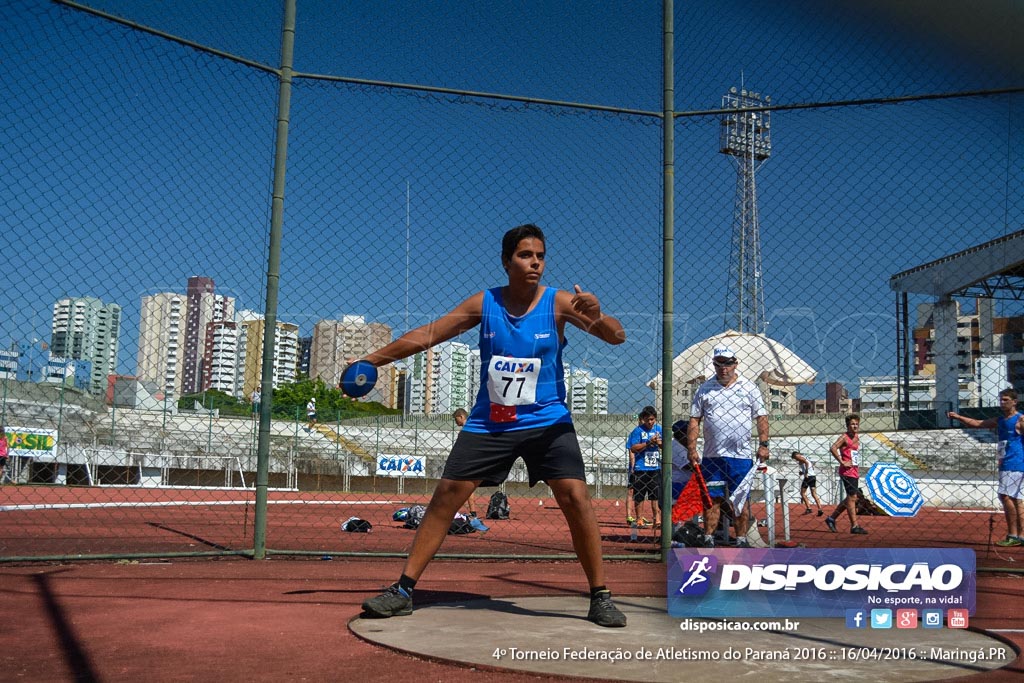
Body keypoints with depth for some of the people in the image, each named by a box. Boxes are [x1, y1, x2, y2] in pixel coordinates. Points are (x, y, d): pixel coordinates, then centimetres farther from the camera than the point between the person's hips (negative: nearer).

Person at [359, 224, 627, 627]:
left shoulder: (559, 303, -7)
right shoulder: (484, 304, -2)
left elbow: (617, 338, -11)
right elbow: (426, 336, 4)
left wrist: (597, 317, -34)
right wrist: (371, 361, 4)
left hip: (547, 421, -1)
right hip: (488, 423, 2)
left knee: (575, 497, -13)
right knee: (445, 496, -1)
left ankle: (600, 597, 2)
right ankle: (403, 590, 9)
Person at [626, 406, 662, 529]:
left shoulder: (659, 429, 7)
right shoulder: (638, 430, -5)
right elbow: (633, 448, -11)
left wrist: (659, 443, -11)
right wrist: (648, 442, -19)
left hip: (655, 468, 3)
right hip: (640, 469, -3)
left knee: (656, 495, 2)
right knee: (639, 496, 4)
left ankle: (656, 519, 5)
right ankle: (639, 519, 13)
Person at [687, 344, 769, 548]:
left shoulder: (749, 388, 6)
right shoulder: (704, 389, 8)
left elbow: (761, 417, 5)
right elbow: (694, 421, 7)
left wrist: (763, 444, -6)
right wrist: (692, 449, -1)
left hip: (741, 455, -1)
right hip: (712, 456, 1)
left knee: (740, 500, 3)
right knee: (712, 498, 4)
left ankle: (741, 539, 10)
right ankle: (708, 539, 10)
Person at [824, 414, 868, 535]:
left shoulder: (856, 437, 15)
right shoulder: (844, 437, -11)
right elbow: (833, 448, -26)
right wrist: (842, 462, -24)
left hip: (854, 471, 9)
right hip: (847, 472, -9)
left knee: (852, 498, 13)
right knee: (852, 497, -8)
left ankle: (832, 518, 22)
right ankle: (854, 526, -4)